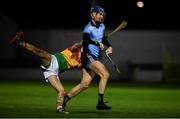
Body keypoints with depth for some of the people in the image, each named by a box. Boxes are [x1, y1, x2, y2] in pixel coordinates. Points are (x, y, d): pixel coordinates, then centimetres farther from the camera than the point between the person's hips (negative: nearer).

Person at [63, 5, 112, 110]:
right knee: (105, 74, -20)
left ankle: (65, 98, 18)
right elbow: (85, 39, -33)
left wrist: (109, 46, 13)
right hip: (88, 56, -9)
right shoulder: (89, 28, -13)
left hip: (94, 58, 9)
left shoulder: (102, 26, 14)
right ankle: (100, 102, -19)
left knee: (85, 84, 8)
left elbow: (104, 38, 31)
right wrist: (97, 43, -44)